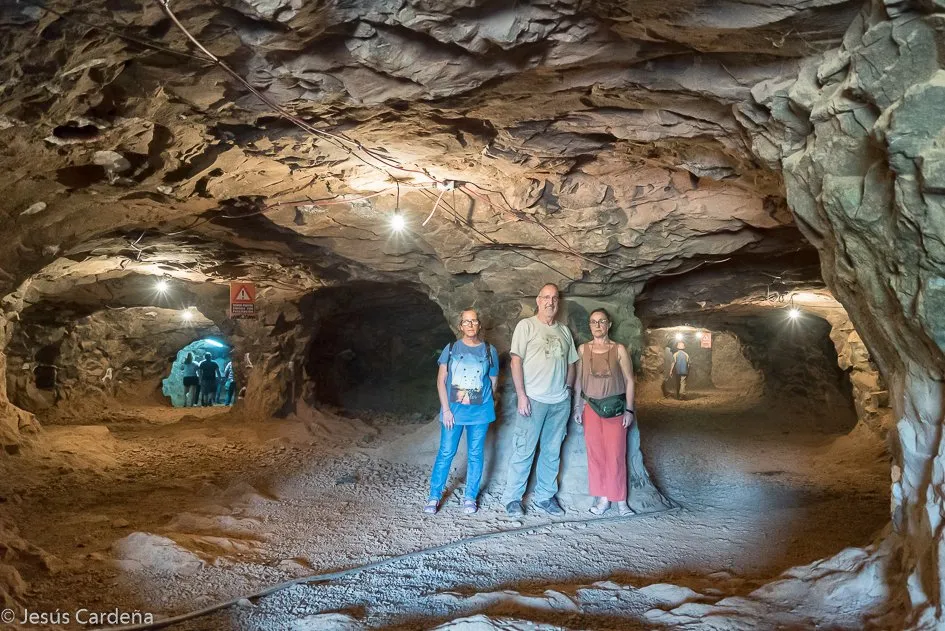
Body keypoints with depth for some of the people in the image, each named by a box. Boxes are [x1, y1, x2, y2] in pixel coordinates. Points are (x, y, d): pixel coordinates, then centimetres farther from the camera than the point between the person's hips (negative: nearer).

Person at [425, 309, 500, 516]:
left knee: (475, 454, 7)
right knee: (446, 453, 2)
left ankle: (470, 497, 20)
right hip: (453, 410, 0)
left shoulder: (490, 351, 2)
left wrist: (488, 404, 10)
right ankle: (434, 496, 12)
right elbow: (441, 380, -1)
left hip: (480, 412, 1)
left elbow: (493, 382, 9)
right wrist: (446, 409, -7)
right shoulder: (451, 349, 1)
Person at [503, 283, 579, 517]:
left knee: (552, 452, 11)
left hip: (560, 401, 5)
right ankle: (512, 498, 8)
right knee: (524, 451, -3)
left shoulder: (564, 331, 14)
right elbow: (516, 360, -7)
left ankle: (545, 496, 21)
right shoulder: (526, 325, -2)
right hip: (533, 399, -5)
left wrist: (567, 391, 8)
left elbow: (570, 364, 19)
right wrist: (521, 395, -13)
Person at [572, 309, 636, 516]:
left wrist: (629, 409, -5)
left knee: (616, 454, -1)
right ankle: (602, 498, 13)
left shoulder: (619, 350, -3)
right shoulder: (583, 349, 4)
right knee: (595, 453, 4)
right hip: (591, 406, 2)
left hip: (615, 407, -2)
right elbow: (578, 380, 8)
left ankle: (620, 500, 9)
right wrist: (577, 407, 5)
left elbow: (629, 381, -1)